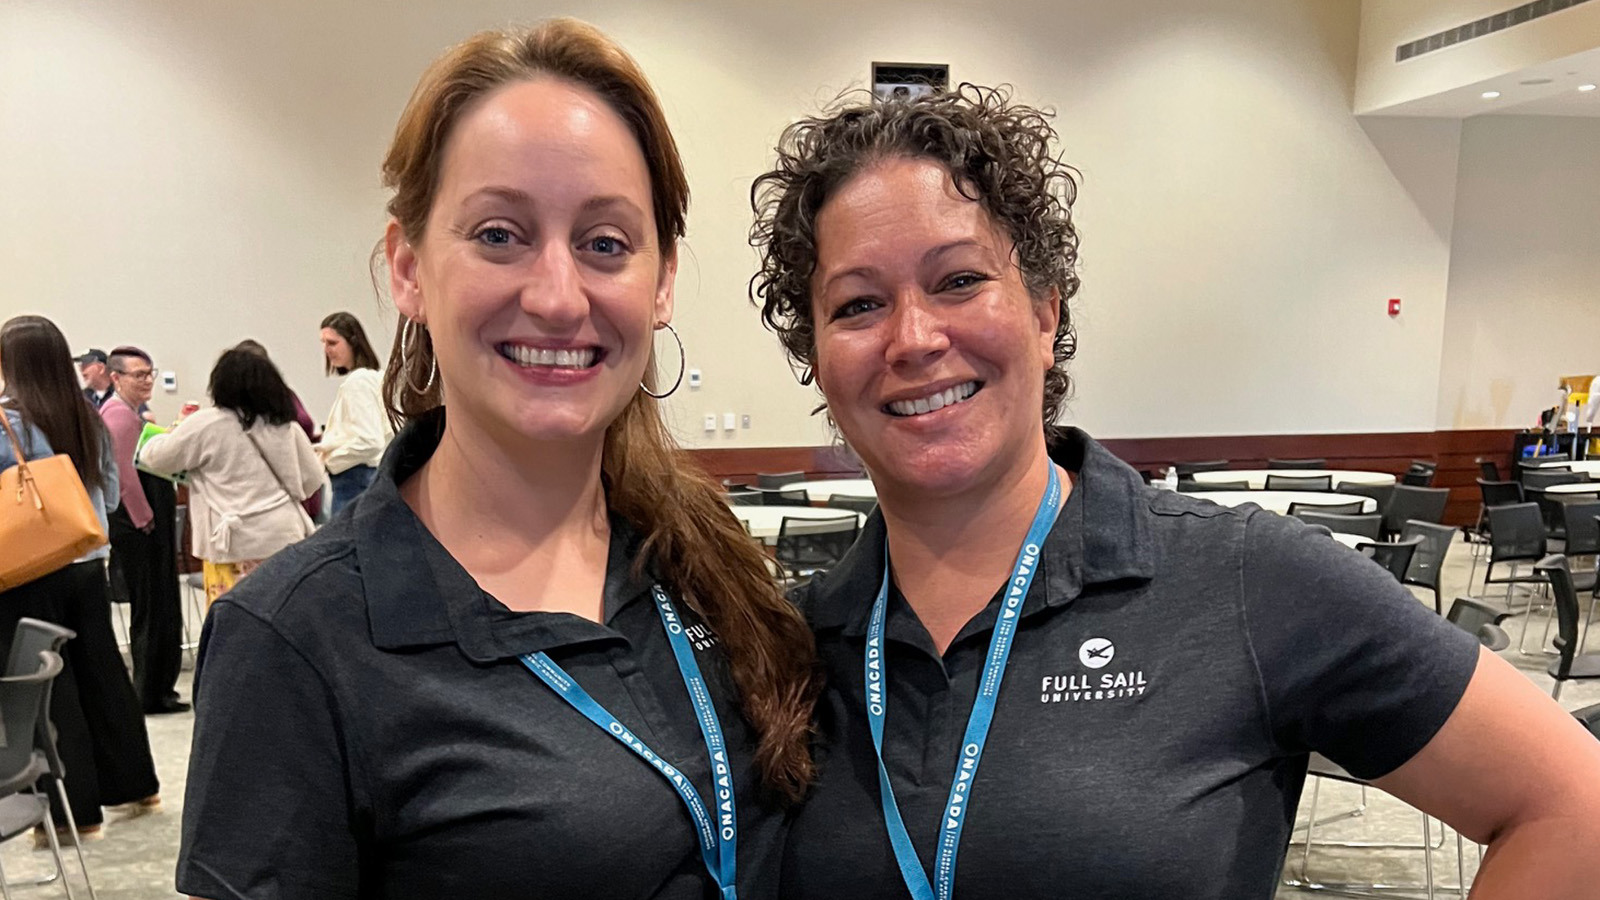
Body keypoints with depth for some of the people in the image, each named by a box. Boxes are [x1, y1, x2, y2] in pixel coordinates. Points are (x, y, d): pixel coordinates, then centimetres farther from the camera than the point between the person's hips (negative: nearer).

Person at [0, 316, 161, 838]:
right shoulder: (90, 421, 4)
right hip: (87, 563, 6)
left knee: (48, 684, 4)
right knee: (101, 671, 16)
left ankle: (77, 809, 11)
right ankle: (135, 785, 27)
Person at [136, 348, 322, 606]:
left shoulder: (207, 424, -5)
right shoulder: (288, 427, 8)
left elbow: (155, 457, 6)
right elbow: (312, 480, 13)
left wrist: (177, 429, 26)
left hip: (236, 545, -4)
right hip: (286, 539, 4)